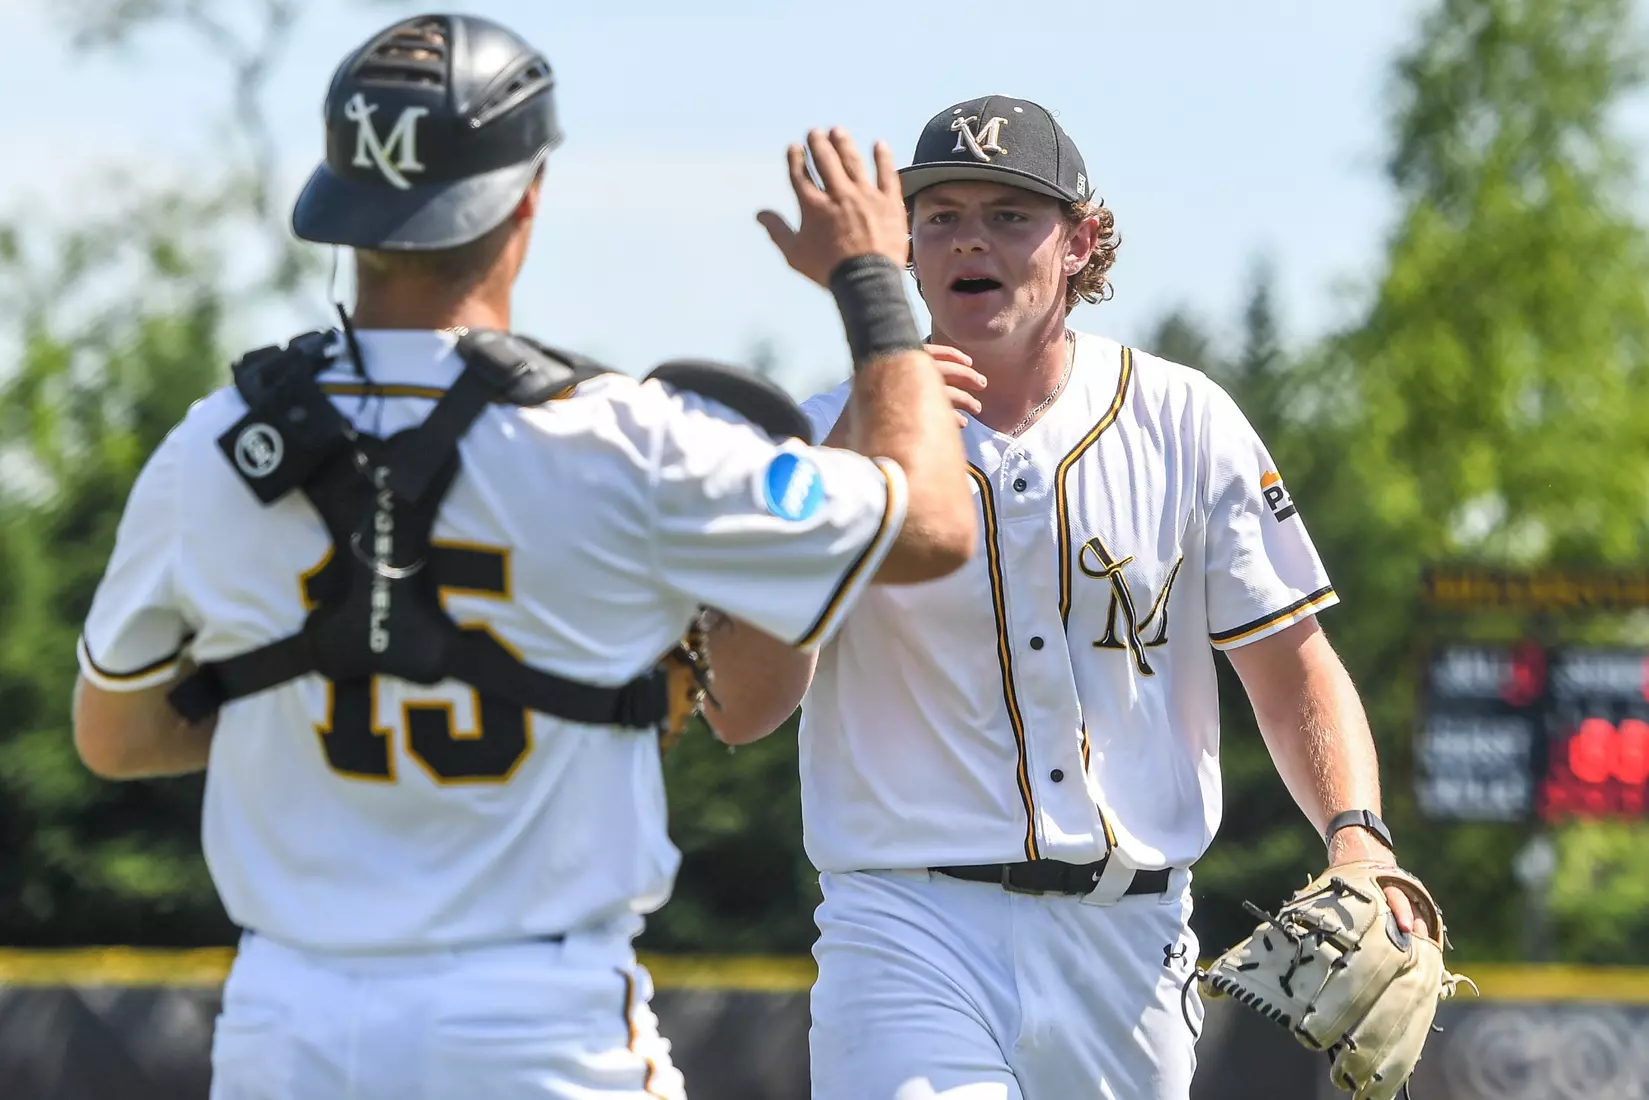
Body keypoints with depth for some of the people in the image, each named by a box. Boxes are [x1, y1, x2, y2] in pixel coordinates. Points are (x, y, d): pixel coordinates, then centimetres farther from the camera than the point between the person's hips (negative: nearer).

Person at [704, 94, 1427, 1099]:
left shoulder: (1184, 424, 6)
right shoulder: (834, 435, 1)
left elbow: (1294, 673, 7)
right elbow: (741, 712, -10)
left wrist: (1357, 835, -12)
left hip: (1129, 941, 3)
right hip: (912, 930, -3)